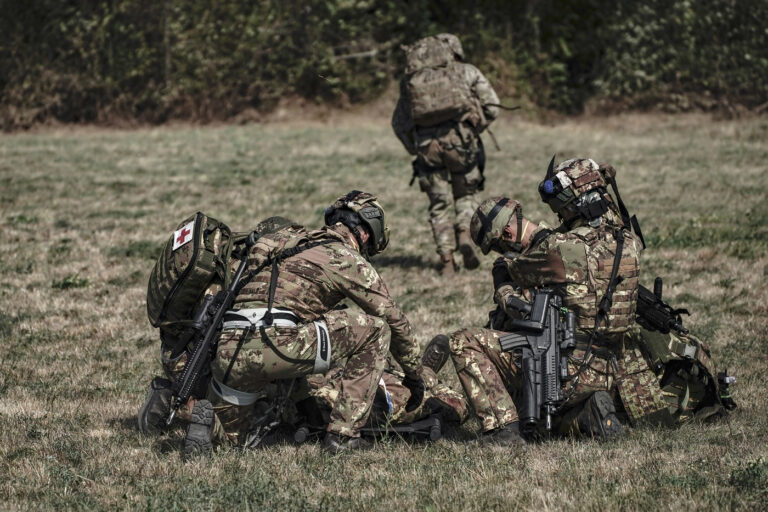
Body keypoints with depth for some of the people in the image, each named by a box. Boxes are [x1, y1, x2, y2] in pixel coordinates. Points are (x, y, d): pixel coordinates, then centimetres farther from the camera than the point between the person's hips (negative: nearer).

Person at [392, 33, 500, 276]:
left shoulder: (412, 80, 19)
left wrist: (415, 149, 22)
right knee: (466, 195, 19)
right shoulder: (467, 72, 12)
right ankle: (465, 234, -7)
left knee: (439, 205, 12)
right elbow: (492, 107, 4)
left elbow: (398, 122, 17)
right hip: (459, 140, -1)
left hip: (426, 145, 1)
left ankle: (446, 260, 2)